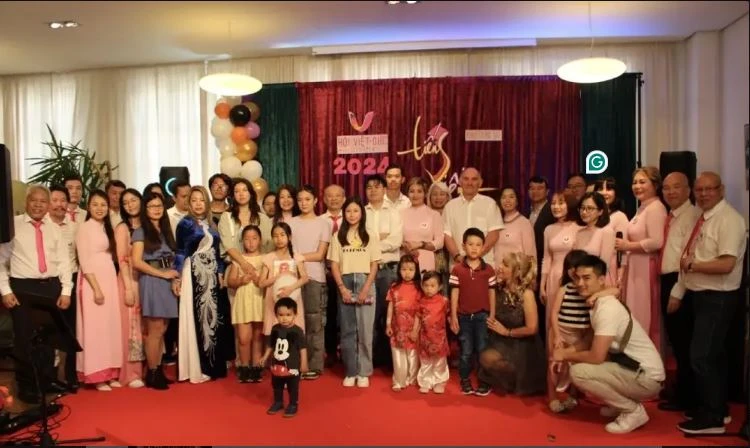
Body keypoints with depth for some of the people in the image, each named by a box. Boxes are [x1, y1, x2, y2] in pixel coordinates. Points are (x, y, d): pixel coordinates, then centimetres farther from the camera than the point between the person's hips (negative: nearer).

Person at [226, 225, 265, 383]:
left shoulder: (265, 259, 3)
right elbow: (230, 281, 6)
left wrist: (259, 280, -17)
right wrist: (241, 281, -12)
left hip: (260, 301, 0)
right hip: (243, 301, 0)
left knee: (258, 337, 6)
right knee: (244, 338, -3)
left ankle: (256, 368, 16)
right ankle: (244, 367, 14)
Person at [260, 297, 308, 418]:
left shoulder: (297, 331, -16)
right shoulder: (275, 329, -2)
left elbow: (303, 348, -13)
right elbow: (270, 345, 11)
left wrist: (304, 363, -13)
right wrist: (265, 357, 11)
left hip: (292, 366, -5)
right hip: (277, 365, 5)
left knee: (293, 388, 8)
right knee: (277, 386, 20)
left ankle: (293, 405, 23)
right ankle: (278, 402, 37)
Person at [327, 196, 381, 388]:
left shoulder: (370, 236, 5)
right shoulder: (338, 236, 7)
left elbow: (374, 265, 1)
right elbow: (334, 265, 3)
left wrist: (366, 289, -10)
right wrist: (342, 288, -8)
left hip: (365, 284, -1)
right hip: (345, 284, 1)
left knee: (365, 329, -1)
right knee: (347, 330, 4)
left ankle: (364, 372, 8)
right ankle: (350, 372, 13)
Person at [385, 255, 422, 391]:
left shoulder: (418, 289, -6)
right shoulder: (394, 287, 2)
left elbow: (419, 311, -7)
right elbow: (390, 307, 5)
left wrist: (415, 329, -11)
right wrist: (388, 325, 1)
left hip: (412, 328, -2)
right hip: (397, 327, 2)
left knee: (412, 355, 9)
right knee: (398, 356, 8)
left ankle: (411, 380, 22)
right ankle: (398, 381, 16)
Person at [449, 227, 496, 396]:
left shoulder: (488, 269, -1)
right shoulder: (457, 270, -3)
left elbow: (491, 293, 3)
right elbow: (454, 293, -2)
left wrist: (492, 315, 0)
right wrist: (453, 316, -4)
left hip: (482, 315, 0)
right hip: (464, 316, 0)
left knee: (482, 350, 6)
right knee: (466, 351, 9)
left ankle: (484, 382, 17)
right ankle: (465, 382, 22)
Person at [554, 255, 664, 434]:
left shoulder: (607, 308, -22)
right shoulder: (598, 304, 7)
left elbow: (596, 357, -27)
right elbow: (598, 350, 13)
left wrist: (566, 355, -10)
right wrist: (571, 352, -3)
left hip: (647, 377, -9)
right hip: (632, 369, 9)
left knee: (578, 372, -22)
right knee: (580, 364, 10)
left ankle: (634, 411, -5)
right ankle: (624, 402, 16)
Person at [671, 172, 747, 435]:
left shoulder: (729, 219, -16)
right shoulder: (702, 218, 10)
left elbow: (726, 265, -25)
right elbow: (689, 261, 13)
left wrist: (693, 264, -15)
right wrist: (678, 293, 13)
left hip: (718, 298, -9)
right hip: (700, 295, 9)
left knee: (701, 356, -7)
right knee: (711, 355, 17)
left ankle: (713, 418, 6)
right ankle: (717, 408, 31)